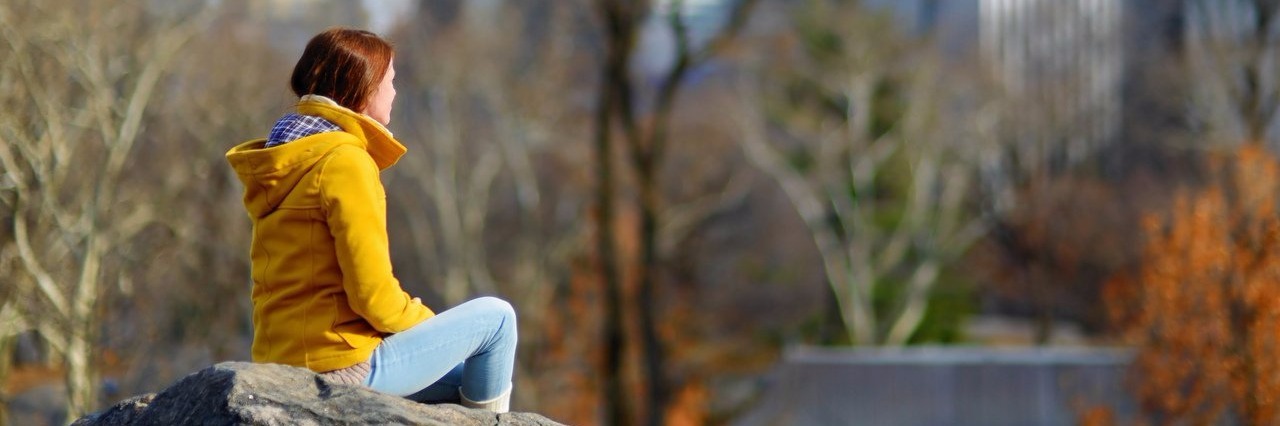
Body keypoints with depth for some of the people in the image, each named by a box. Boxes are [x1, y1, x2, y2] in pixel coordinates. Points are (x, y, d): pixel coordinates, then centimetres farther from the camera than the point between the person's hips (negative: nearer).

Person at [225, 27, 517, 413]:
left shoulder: (285, 163, 13)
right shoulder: (345, 162, -16)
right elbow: (374, 295, -19)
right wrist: (429, 323, 2)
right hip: (344, 364, -10)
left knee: (465, 382, 26)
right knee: (495, 317, 5)